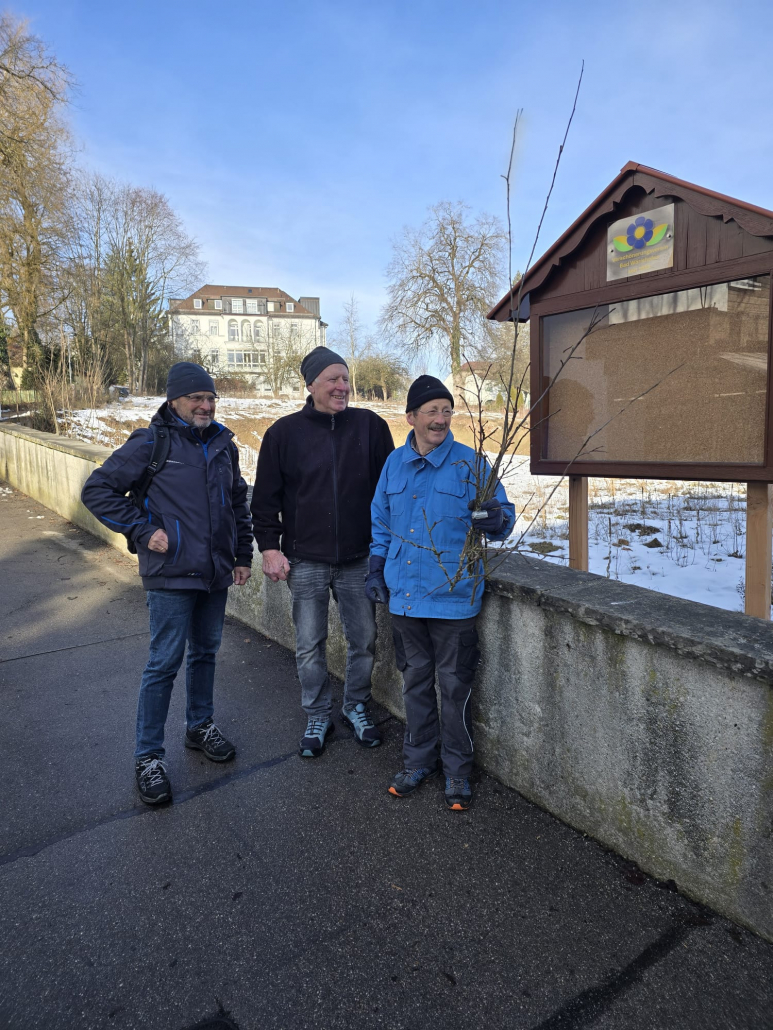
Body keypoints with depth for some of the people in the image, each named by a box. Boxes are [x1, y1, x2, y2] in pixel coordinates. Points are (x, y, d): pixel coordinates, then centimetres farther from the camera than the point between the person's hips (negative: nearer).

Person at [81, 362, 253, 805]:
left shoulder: (223, 444, 8)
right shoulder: (150, 443, -9)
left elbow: (238, 502, 17)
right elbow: (98, 490, -7)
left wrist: (244, 554, 14)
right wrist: (143, 530, -12)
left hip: (215, 573, 6)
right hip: (172, 574, -5)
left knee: (206, 652, 18)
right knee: (165, 663, 0)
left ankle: (201, 726, 38)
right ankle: (148, 756, 16)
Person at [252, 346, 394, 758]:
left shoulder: (371, 426, 1)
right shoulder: (284, 433, -1)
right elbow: (266, 497, 3)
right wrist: (269, 546, -4)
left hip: (359, 559, 1)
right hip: (306, 561, -1)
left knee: (363, 640, 11)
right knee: (309, 645, 9)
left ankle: (356, 707, 34)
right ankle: (317, 717, 29)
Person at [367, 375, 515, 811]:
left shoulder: (470, 464, -6)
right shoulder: (395, 463, 6)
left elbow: (502, 514, -5)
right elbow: (381, 522, 16)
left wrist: (497, 519, -28)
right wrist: (376, 568, 11)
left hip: (453, 597, -4)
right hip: (405, 596, 4)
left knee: (455, 687, 6)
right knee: (416, 682, 17)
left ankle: (458, 772, 25)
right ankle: (419, 761, 34)